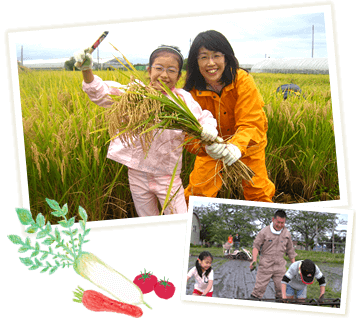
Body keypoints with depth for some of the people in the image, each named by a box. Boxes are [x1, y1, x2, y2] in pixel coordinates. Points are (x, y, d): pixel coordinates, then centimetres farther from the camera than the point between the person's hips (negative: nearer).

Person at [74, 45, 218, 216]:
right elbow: (101, 93, -12)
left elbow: (203, 117, 5)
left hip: (168, 177, -1)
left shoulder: (183, 99, -6)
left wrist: (209, 129, -19)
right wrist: (87, 69, -29)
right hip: (138, 175, 1)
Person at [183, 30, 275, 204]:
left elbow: (251, 123, -31)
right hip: (211, 149, 1)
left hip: (247, 145, -1)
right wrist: (206, 145, -49)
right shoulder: (192, 91, -20)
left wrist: (237, 146, -52)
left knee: (259, 193, 8)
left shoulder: (243, 81, -26)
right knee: (197, 193, -2)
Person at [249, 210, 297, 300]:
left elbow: (290, 251, 17)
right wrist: (254, 260, -15)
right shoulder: (264, 231, -5)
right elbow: (256, 245, -2)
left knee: (281, 290, 4)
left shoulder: (287, 234, 7)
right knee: (259, 287, -3)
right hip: (265, 265, -3)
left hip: (280, 266, 3)